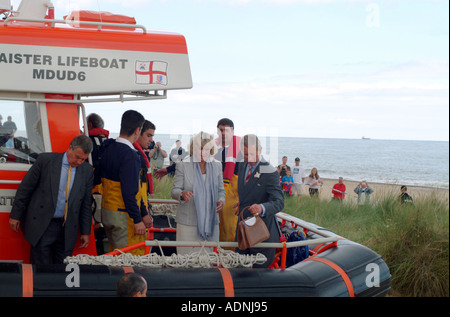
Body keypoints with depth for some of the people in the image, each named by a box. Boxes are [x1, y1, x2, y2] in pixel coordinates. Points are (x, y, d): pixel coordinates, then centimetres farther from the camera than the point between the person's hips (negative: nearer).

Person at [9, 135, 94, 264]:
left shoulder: (87, 170, 4)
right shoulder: (46, 160, -4)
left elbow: (86, 203, 10)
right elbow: (24, 188, 1)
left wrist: (85, 232, 10)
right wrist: (15, 215, 2)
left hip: (67, 229, 2)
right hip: (41, 226, -2)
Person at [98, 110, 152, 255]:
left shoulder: (108, 149, 10)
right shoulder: (130, 155, -19)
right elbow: (129, 191, -23)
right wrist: (137, 220, -17)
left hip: (106, 211, 9)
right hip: (123, 216, -9)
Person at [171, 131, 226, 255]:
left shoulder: (216, 165, 10)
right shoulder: (183, 165, 0)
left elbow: (221, 190, 17)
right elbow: (174, 191, -1)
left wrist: (221, 201, -5)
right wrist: (182, 194, -24)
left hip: (210, 222, 3)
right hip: (188, 221, -3)